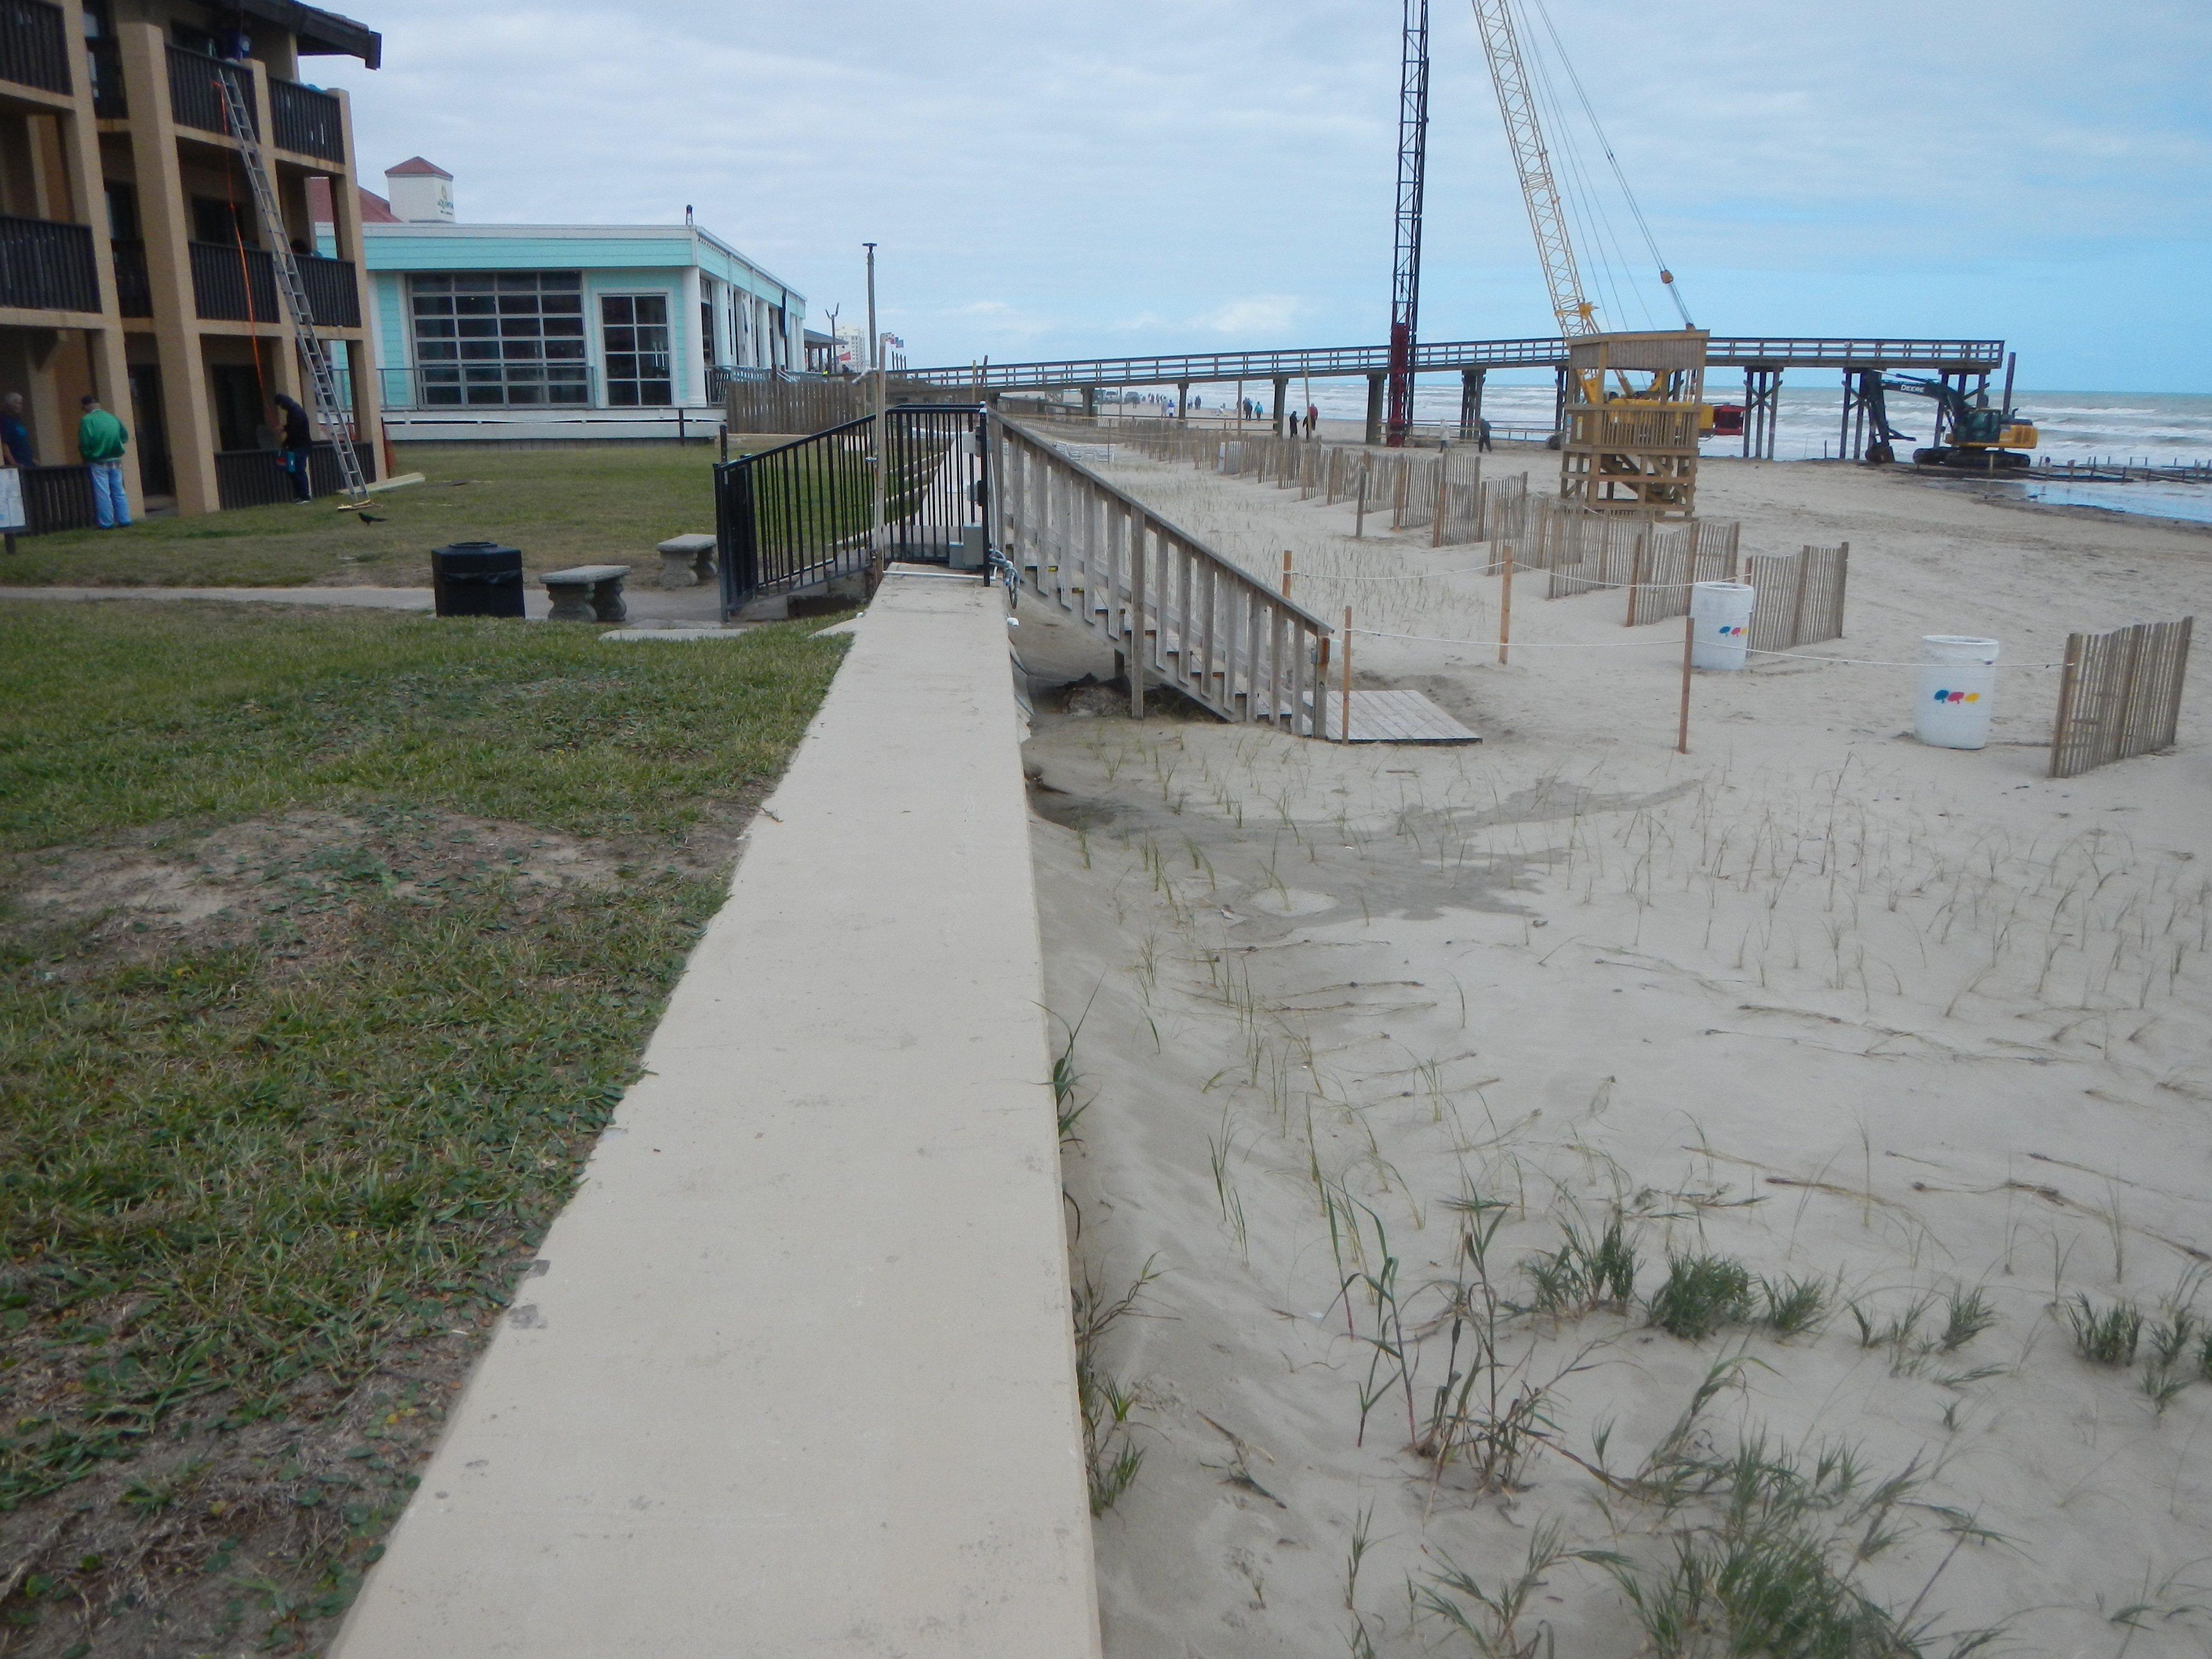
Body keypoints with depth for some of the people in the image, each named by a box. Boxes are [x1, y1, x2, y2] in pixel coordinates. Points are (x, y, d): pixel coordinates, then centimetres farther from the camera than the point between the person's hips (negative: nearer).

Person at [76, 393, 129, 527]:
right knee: (119, 492, 9)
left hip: (98, 463, -4)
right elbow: (125, 437, 11)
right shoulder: (112, 418, 3)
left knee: (102, 494, 0)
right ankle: (124, 520, 9)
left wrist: (87, 457, 0)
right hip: (115, 462, 4)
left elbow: (84, 444, -15)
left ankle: (107, 523, 0)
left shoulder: (87, 420, -11)